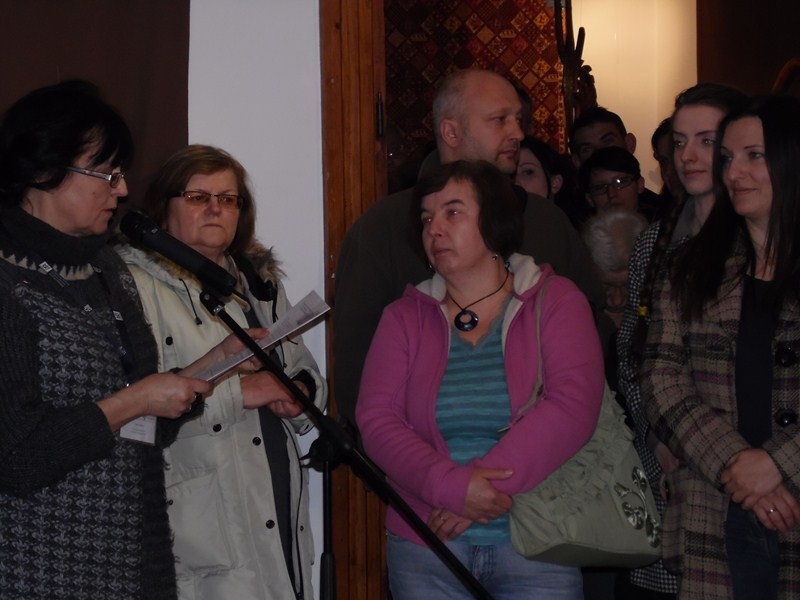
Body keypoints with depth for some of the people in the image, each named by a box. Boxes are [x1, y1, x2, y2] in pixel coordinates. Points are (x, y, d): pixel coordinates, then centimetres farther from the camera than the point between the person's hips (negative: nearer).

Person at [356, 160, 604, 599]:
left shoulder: (555, 301, 0)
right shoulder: (405, 316, 6)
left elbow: (573, 407, -14)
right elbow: (376, 420, -4)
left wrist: (480, 490, -20)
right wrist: (451, 485, -20)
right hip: (425, 547, 2)